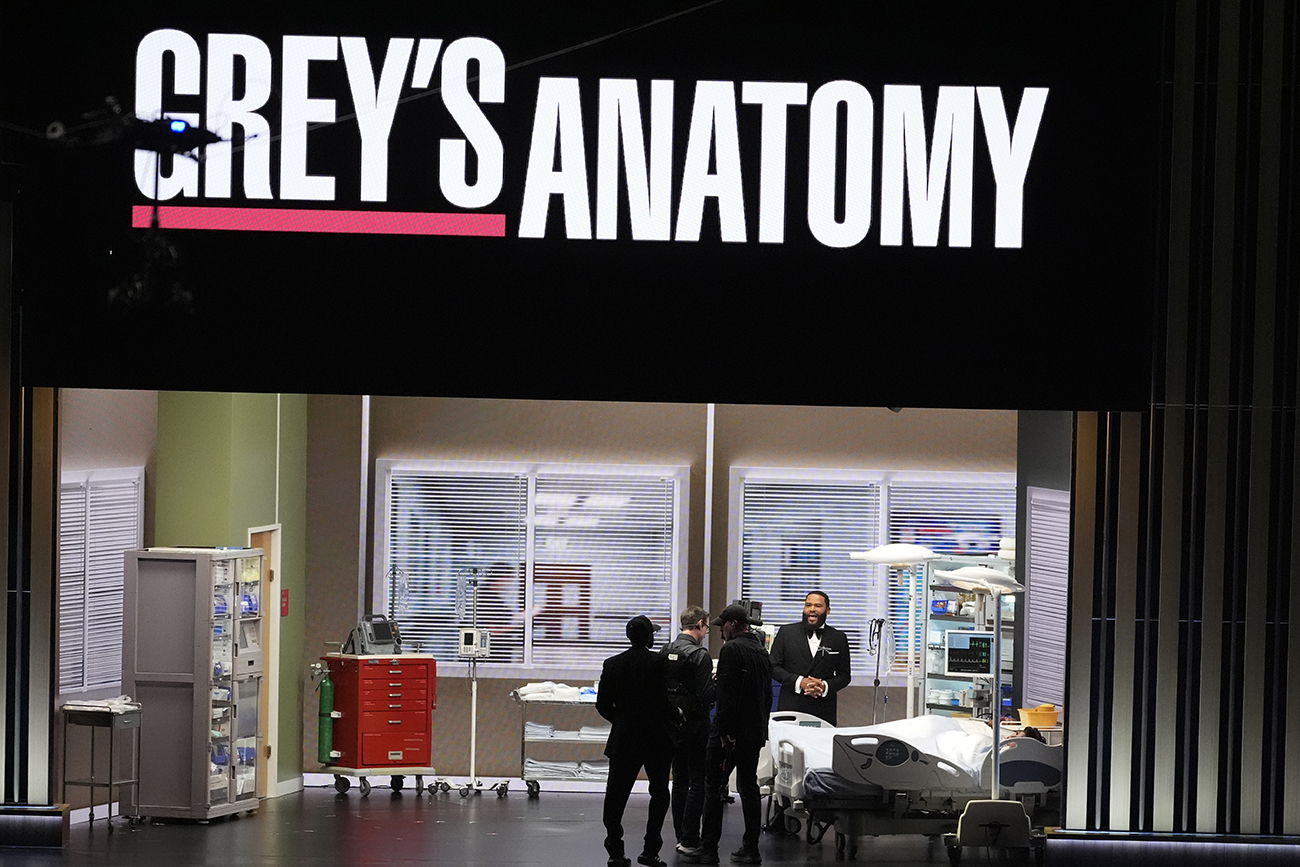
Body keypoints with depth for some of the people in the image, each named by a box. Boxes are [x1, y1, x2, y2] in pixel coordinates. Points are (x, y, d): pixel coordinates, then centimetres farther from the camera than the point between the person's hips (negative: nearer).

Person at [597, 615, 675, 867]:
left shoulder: (612, 664, 1)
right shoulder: (659, 662, -11)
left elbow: (603, 704, 2)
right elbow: (663, 701, -17)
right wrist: (676, 715, 3)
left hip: (623, 740, 3)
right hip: (656, 739, -3)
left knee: (616, 796, 6)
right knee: (659, 794, 10)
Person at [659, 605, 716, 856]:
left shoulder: (665, 652, 5)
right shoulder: (700, 655, -17)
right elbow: (706, 695, -20)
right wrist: (716, 682, -2)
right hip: (694, 726, -7)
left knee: (679, 780, 16)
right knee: (698, 783, -1)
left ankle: (680, 835, 20)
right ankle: (689, 840, -4)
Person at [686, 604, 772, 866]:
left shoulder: (732, 649, -12)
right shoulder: (762, 652, 13)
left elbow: (726, 694, -18)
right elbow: (767, 695, 18)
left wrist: (724, 733, -18)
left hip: (730, 733, -8)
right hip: (755, 732, 8)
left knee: (714, 788, -3)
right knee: (749, 787, 11)